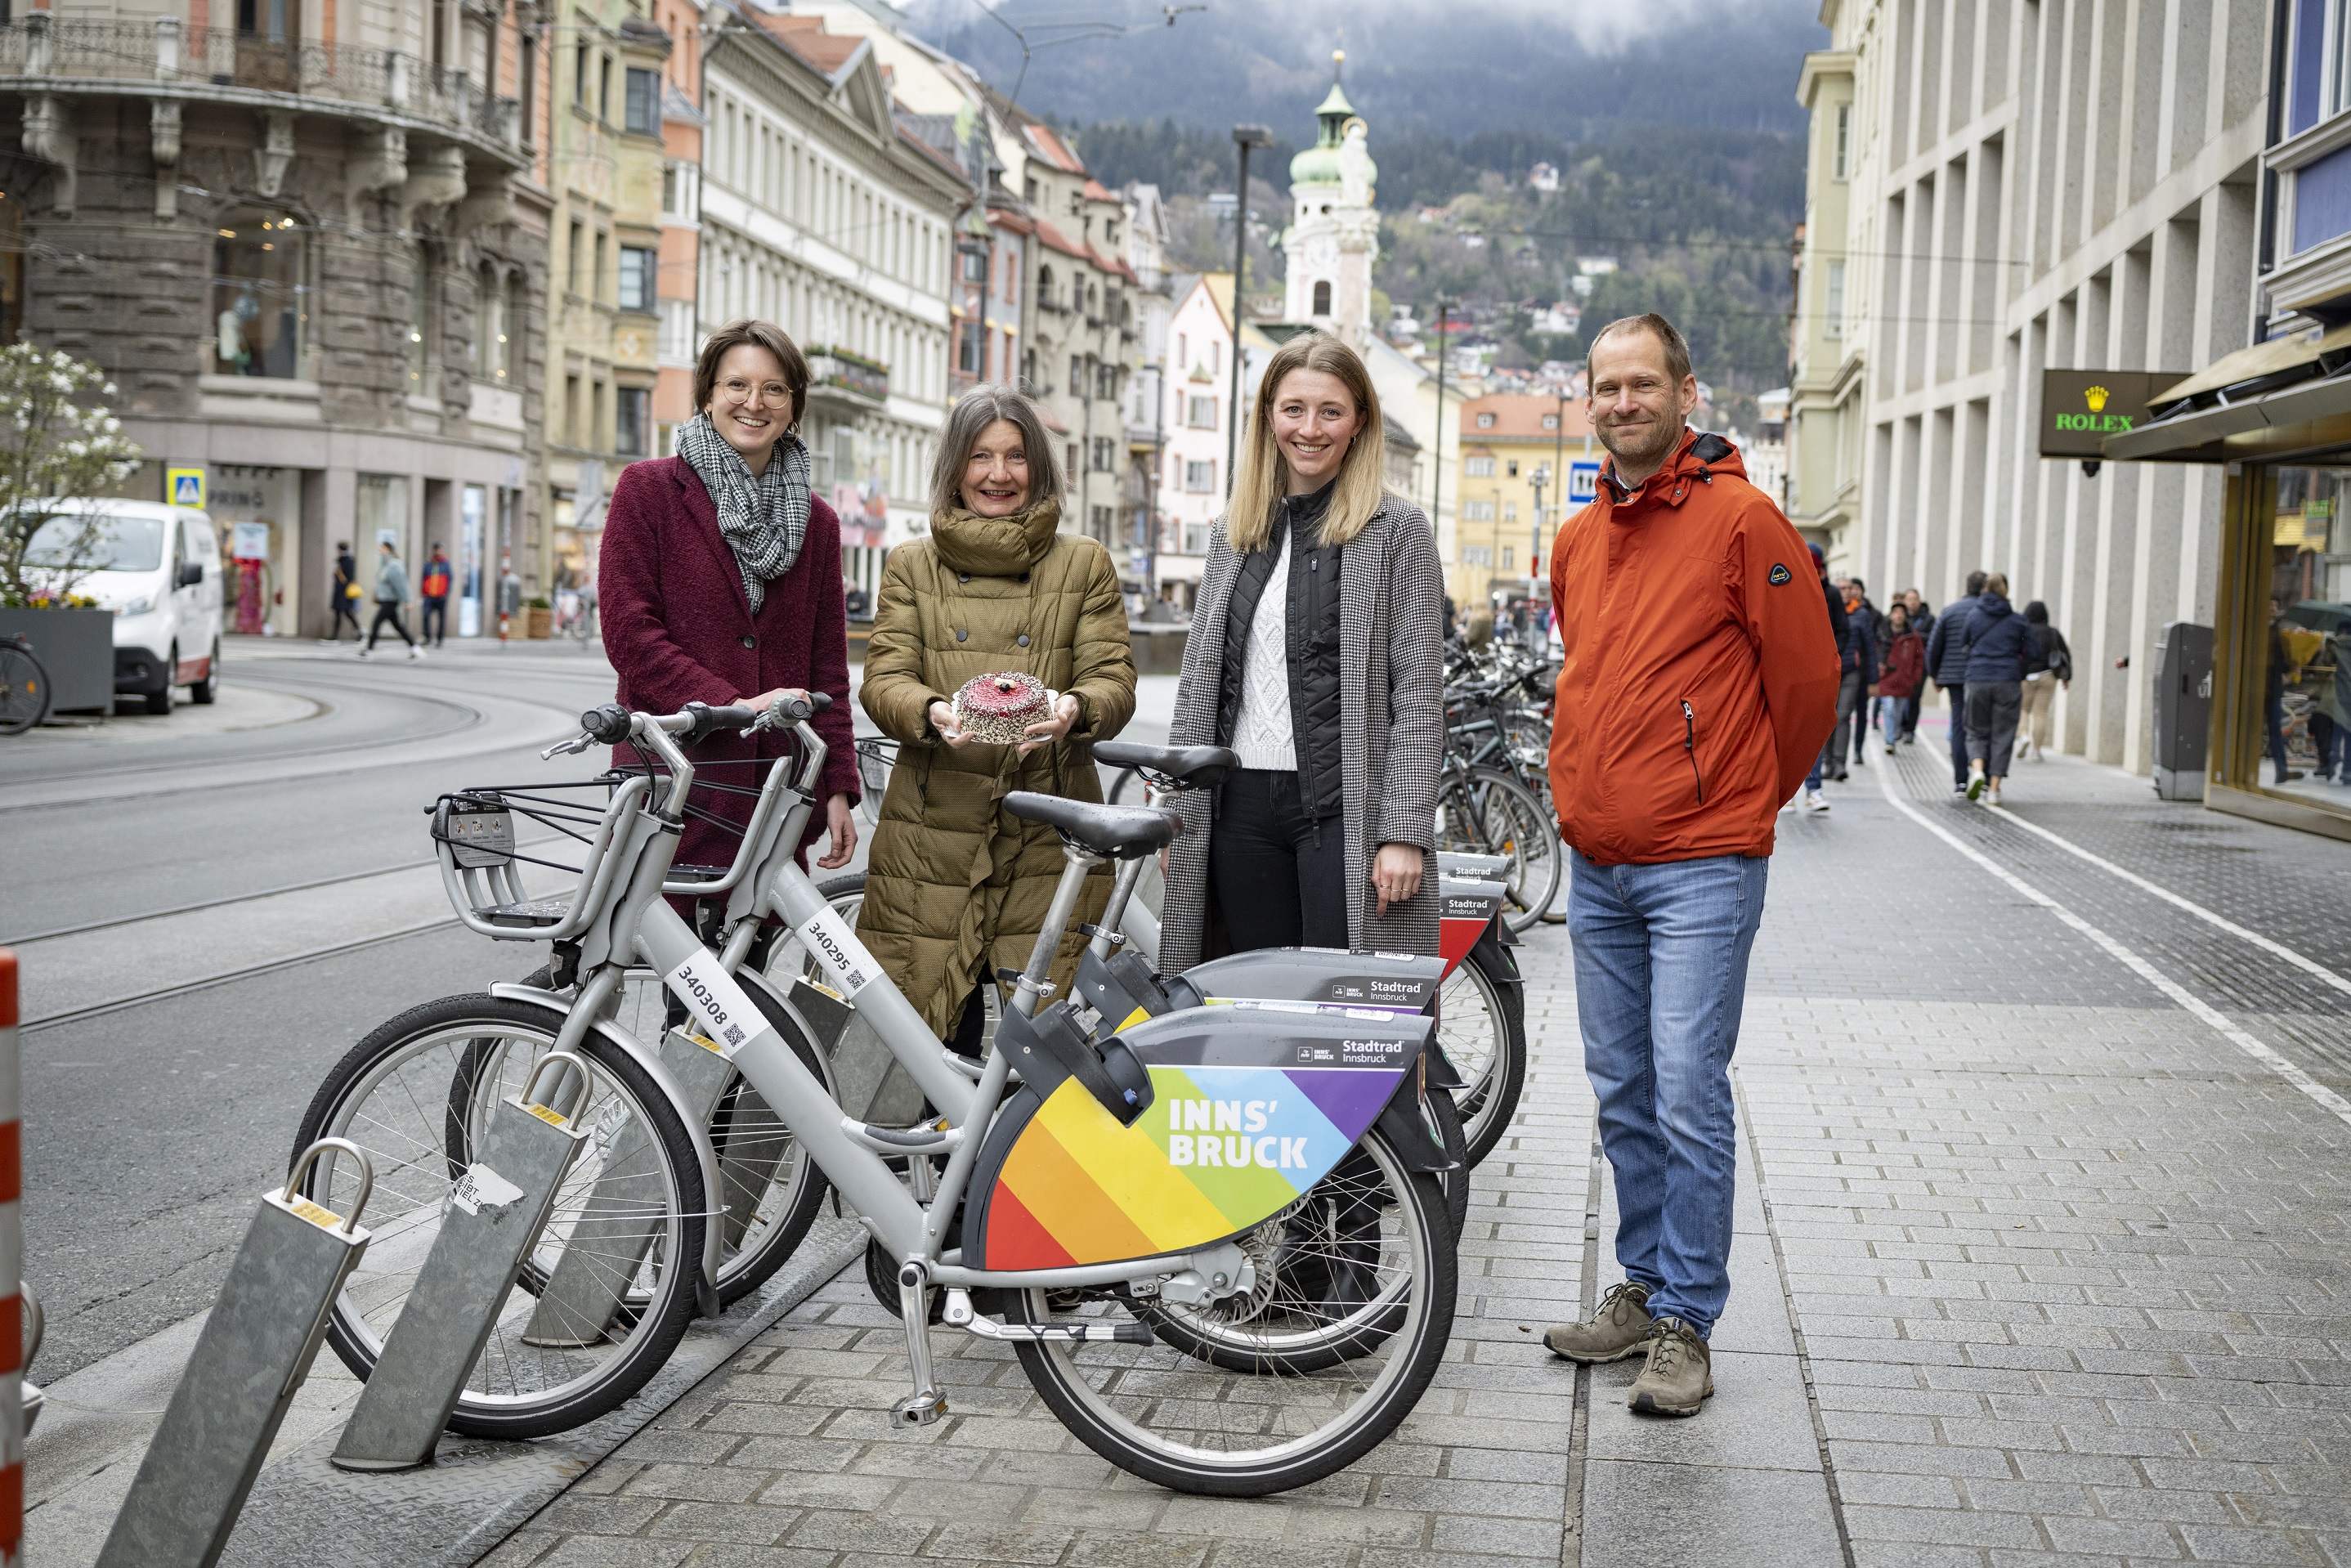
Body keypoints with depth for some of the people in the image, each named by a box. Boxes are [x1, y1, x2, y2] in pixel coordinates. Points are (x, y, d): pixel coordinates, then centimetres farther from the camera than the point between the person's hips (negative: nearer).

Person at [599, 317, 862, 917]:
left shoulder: (817, 521, 13)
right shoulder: (648, 490, 2)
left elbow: (827, 669, 13)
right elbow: (628, 632, -6)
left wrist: (838, 788, 6)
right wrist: (733, 705, -15)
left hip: (774, 790, 3)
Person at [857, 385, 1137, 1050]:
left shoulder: (1085, 563, 12)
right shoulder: (912, 565, 13)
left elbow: (1114, 678, 5)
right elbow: (882, 680, 4)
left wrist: (1075, 708, -20)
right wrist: (931, 713, -20)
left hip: (1047, 836, 0)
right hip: (935, 834, 1)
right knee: (942, 1043, 0)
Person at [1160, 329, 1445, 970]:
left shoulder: (1399, 529, 0)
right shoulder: (1233, 532, 15)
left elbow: (1419, 695, -6)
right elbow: (1197, 684, 16)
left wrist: (1404, 833, -13)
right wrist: (1174, 819, 11)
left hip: (1345, 809, -5)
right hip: (1241, 805, 5)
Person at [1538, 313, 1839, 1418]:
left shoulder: (1739, 519, -7)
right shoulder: (1575, 542, 13)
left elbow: (1807, 677, -2)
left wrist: (1747, 797, 8)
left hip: (1702, 867, -6)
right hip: (1596, 866, 7)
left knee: (1690, 1097, -6)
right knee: (1623, 1097, 13)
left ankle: (1685, 1323, 3)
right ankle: (1642, 1289, 25)